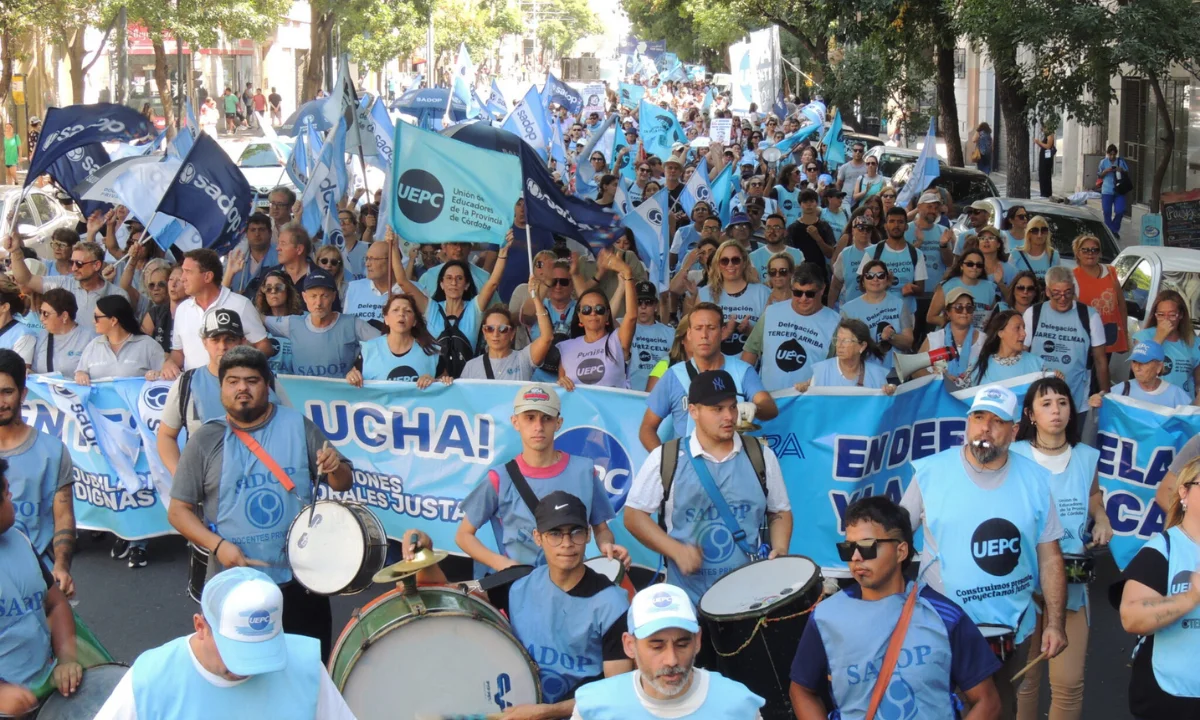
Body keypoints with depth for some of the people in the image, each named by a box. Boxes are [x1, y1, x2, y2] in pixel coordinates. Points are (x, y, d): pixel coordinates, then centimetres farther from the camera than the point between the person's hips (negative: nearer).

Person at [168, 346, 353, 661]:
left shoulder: (298, 426, 0)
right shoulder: (205, 441, -2)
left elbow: (343, 484, 5)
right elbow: (179, 510, 0)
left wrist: (335, 469, -18)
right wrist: (217, 545, -16)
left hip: (299, 578, 1)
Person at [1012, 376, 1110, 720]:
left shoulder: (1087, 457, 5)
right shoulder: (1014, 455, -5)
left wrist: (1101, 518, 4)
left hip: (1072, 579, 2)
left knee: (1069, 683, -4)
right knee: (1024, 677, 6)